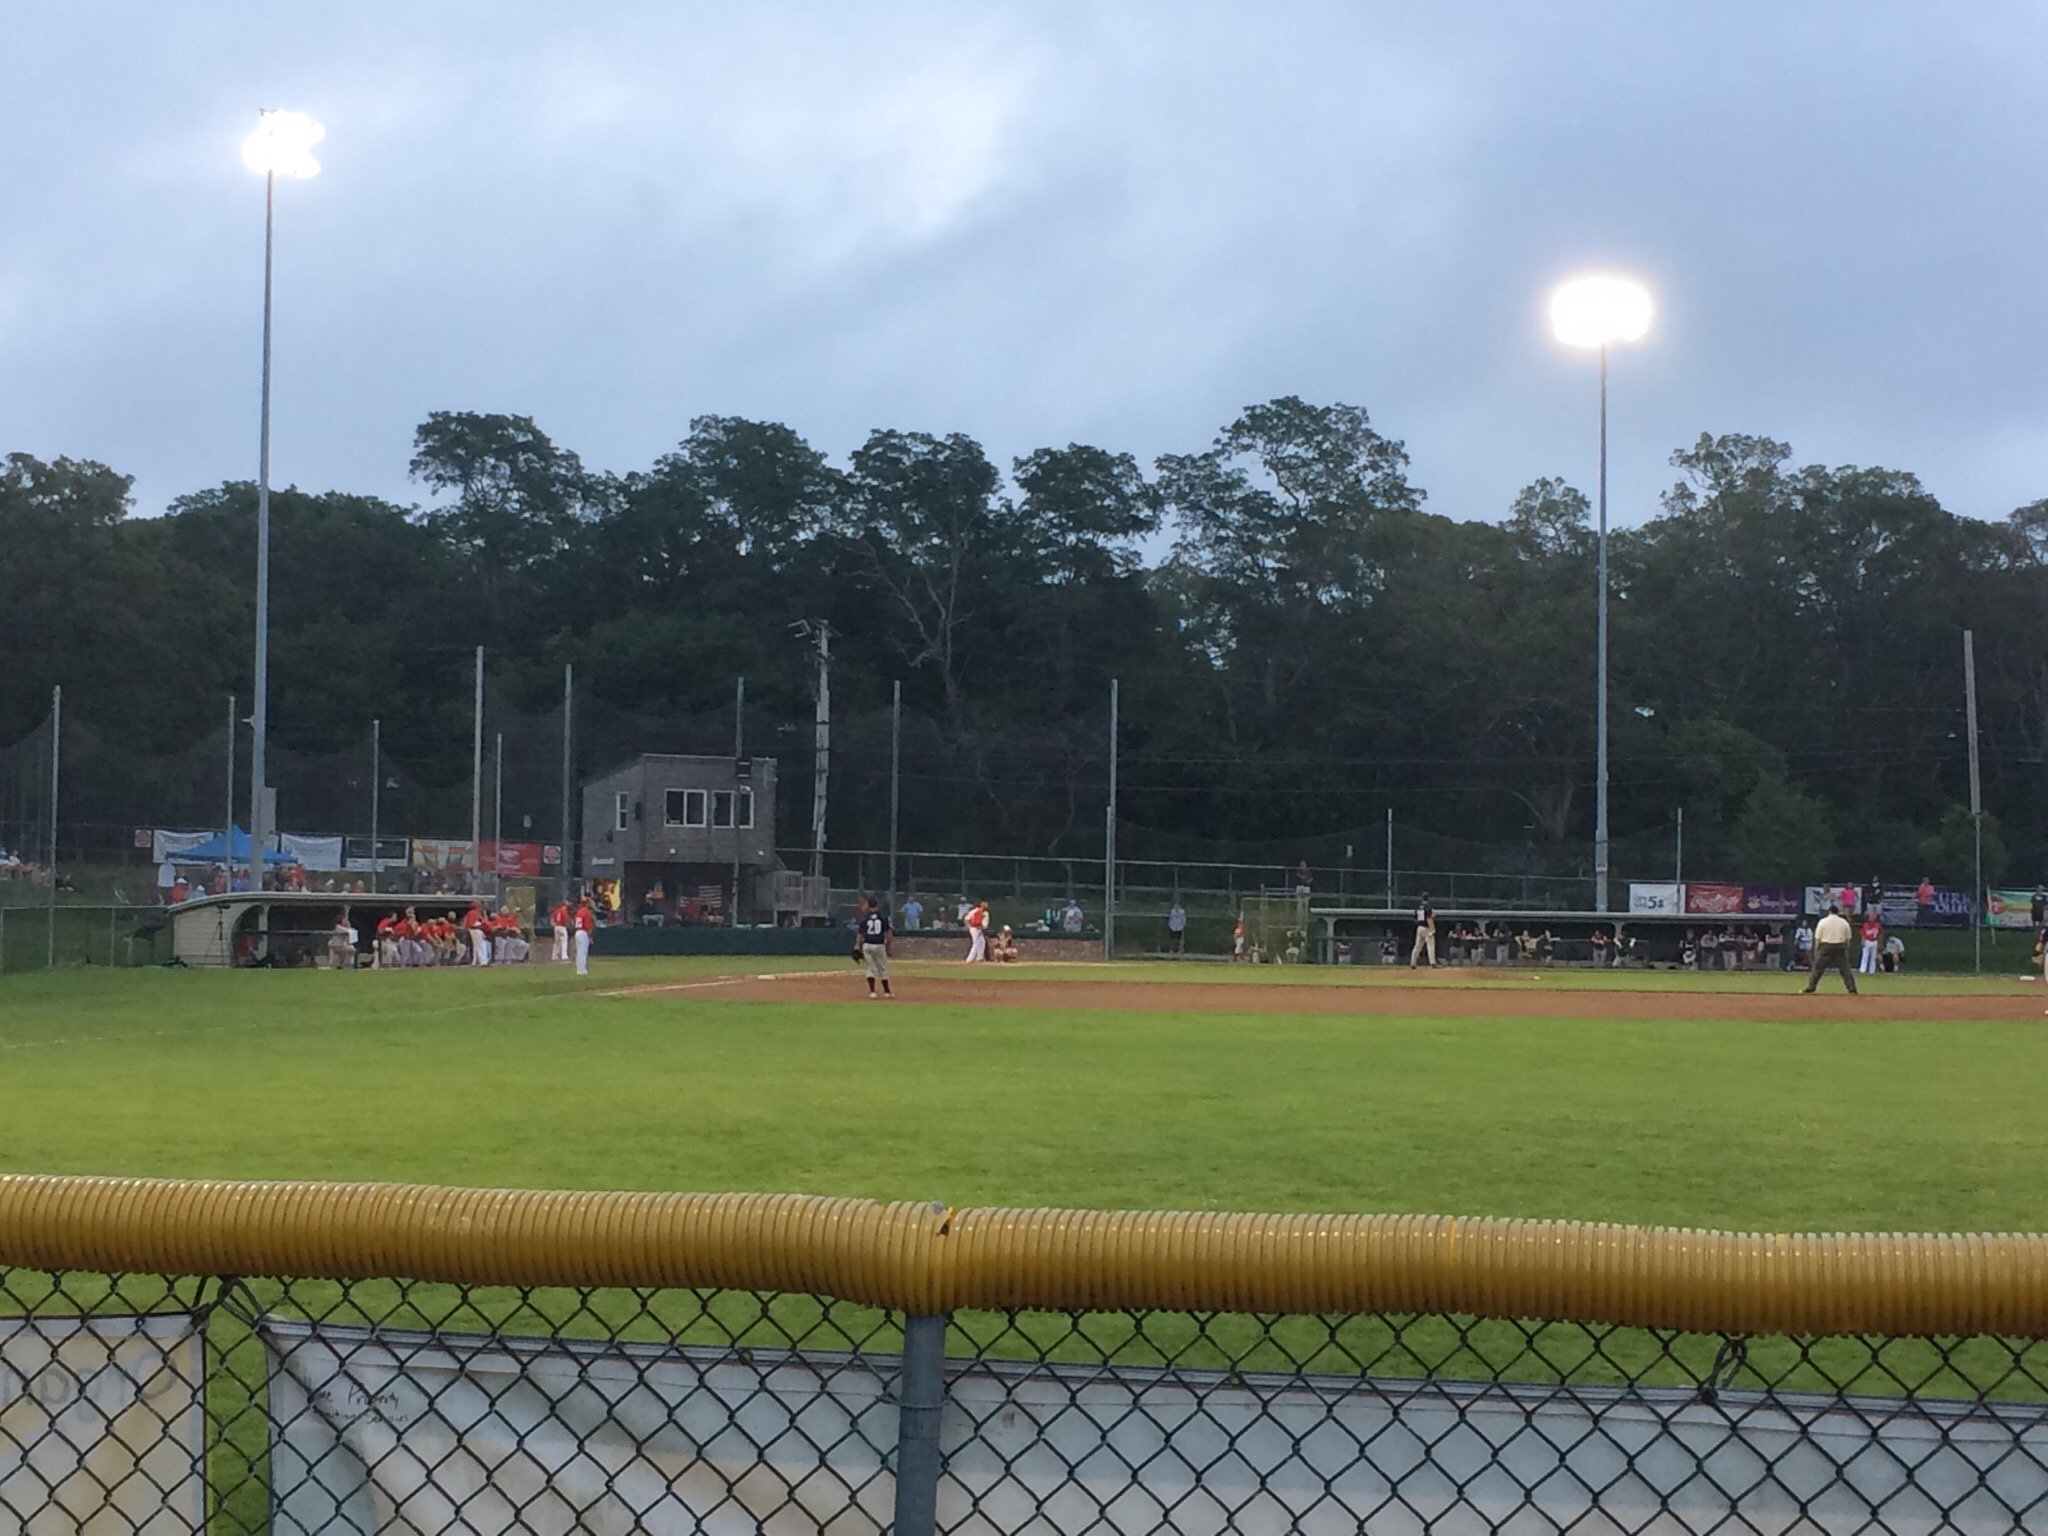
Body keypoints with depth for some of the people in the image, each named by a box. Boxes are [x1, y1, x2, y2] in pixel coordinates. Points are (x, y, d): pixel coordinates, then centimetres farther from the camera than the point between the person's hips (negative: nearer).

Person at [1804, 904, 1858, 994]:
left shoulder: (1823, 922, -2)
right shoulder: (1844, 922, 4)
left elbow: (1817, 938, -2)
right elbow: (1847, 939, 6)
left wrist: (1816, 951, 5)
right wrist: (1846, 950, 15)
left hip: (1825, 947, -2)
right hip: (1840, 948, 2)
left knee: (1817, 969, 5)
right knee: (1845, 969, 4)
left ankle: (1810, 989, 3)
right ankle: (1852, 990, -1)